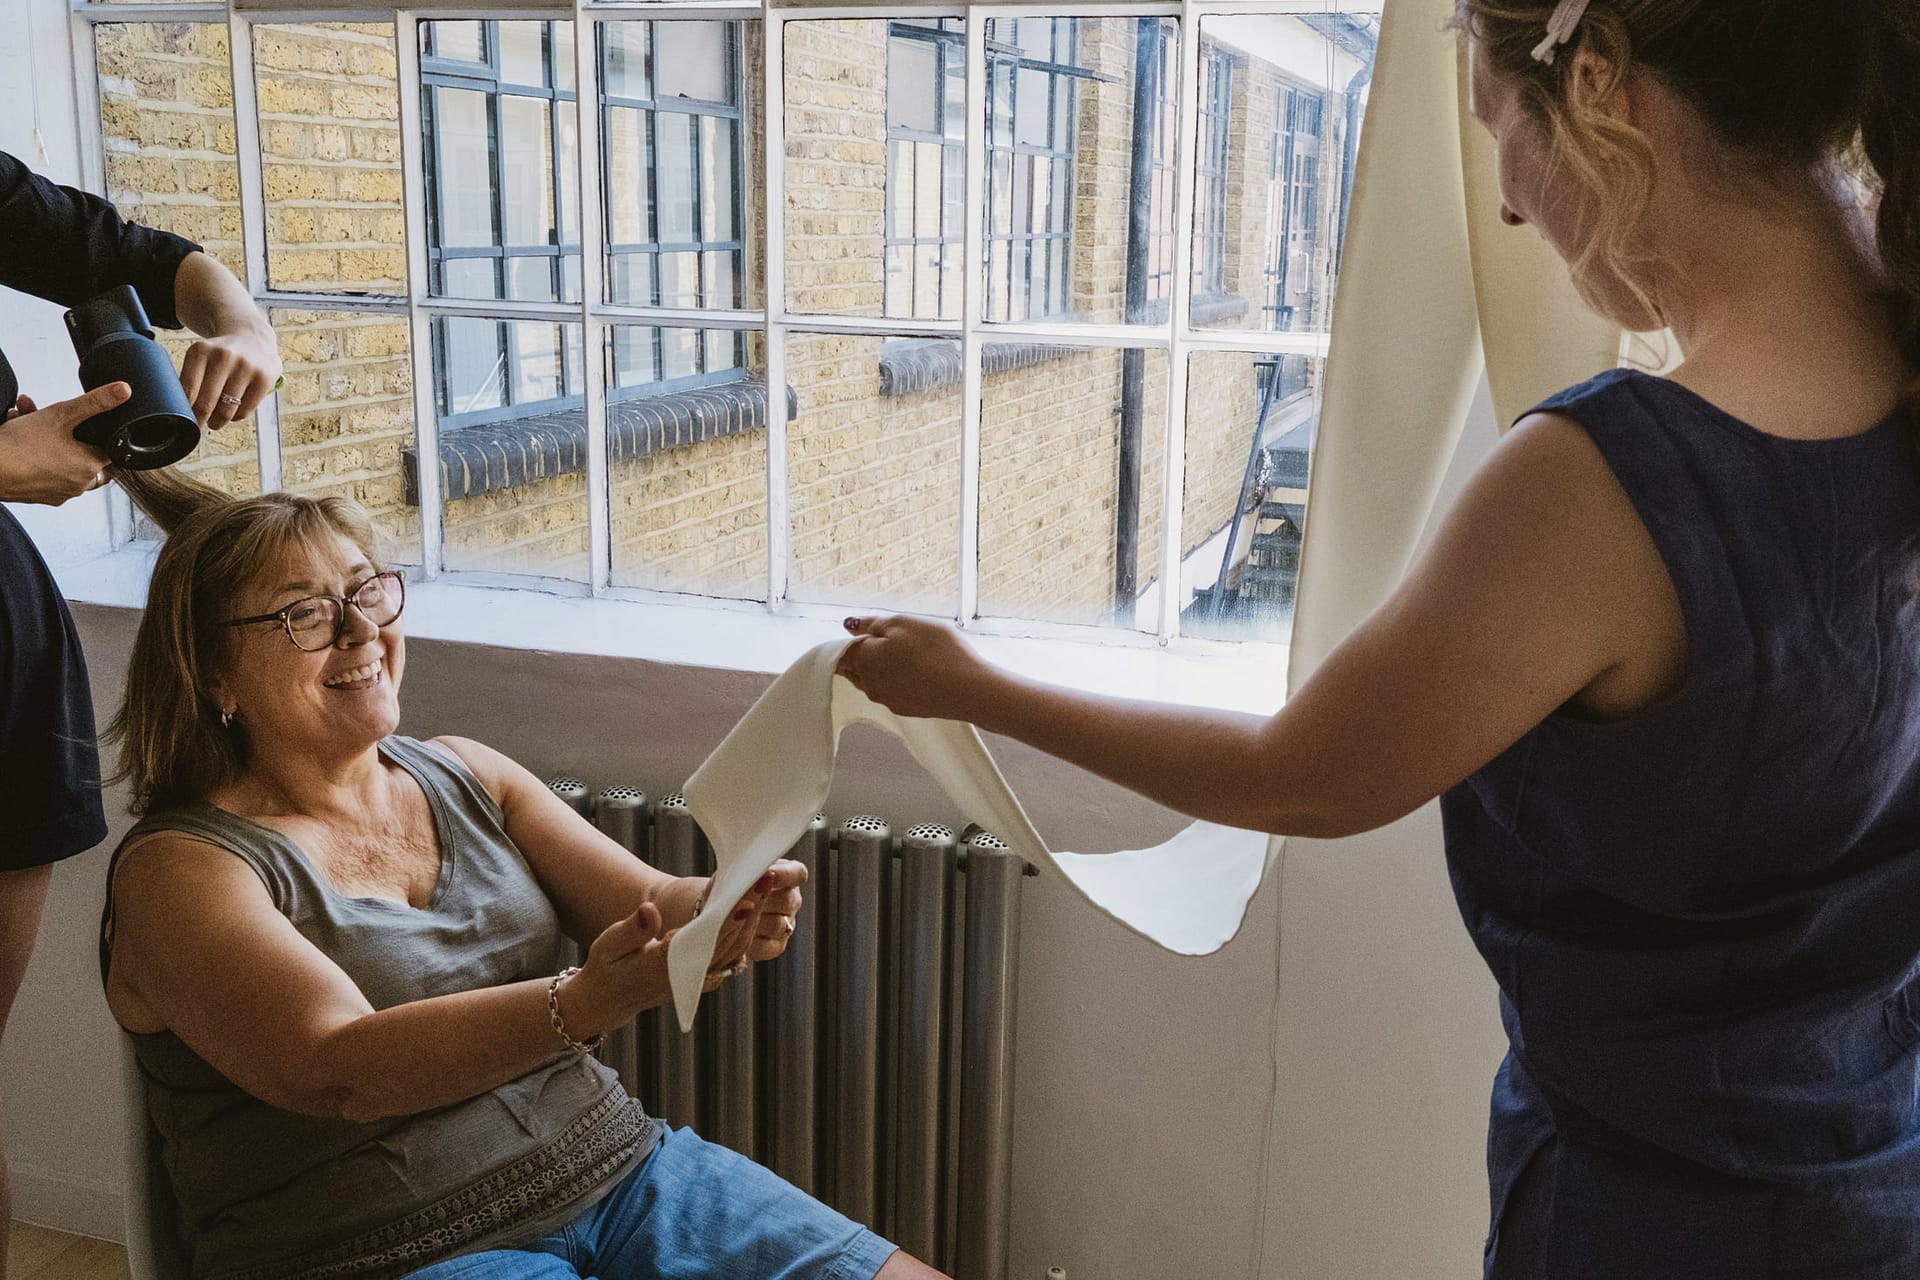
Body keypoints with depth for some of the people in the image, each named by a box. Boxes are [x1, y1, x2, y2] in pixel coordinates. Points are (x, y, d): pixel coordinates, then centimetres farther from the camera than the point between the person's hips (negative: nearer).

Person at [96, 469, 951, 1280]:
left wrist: (735, 909, -21)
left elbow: (651, 902, 3)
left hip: (618, 1169, 5)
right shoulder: (181, 867, -6)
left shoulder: (465, 775, 10)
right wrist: (584, 1004, -33)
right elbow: (341, 1071, -19)